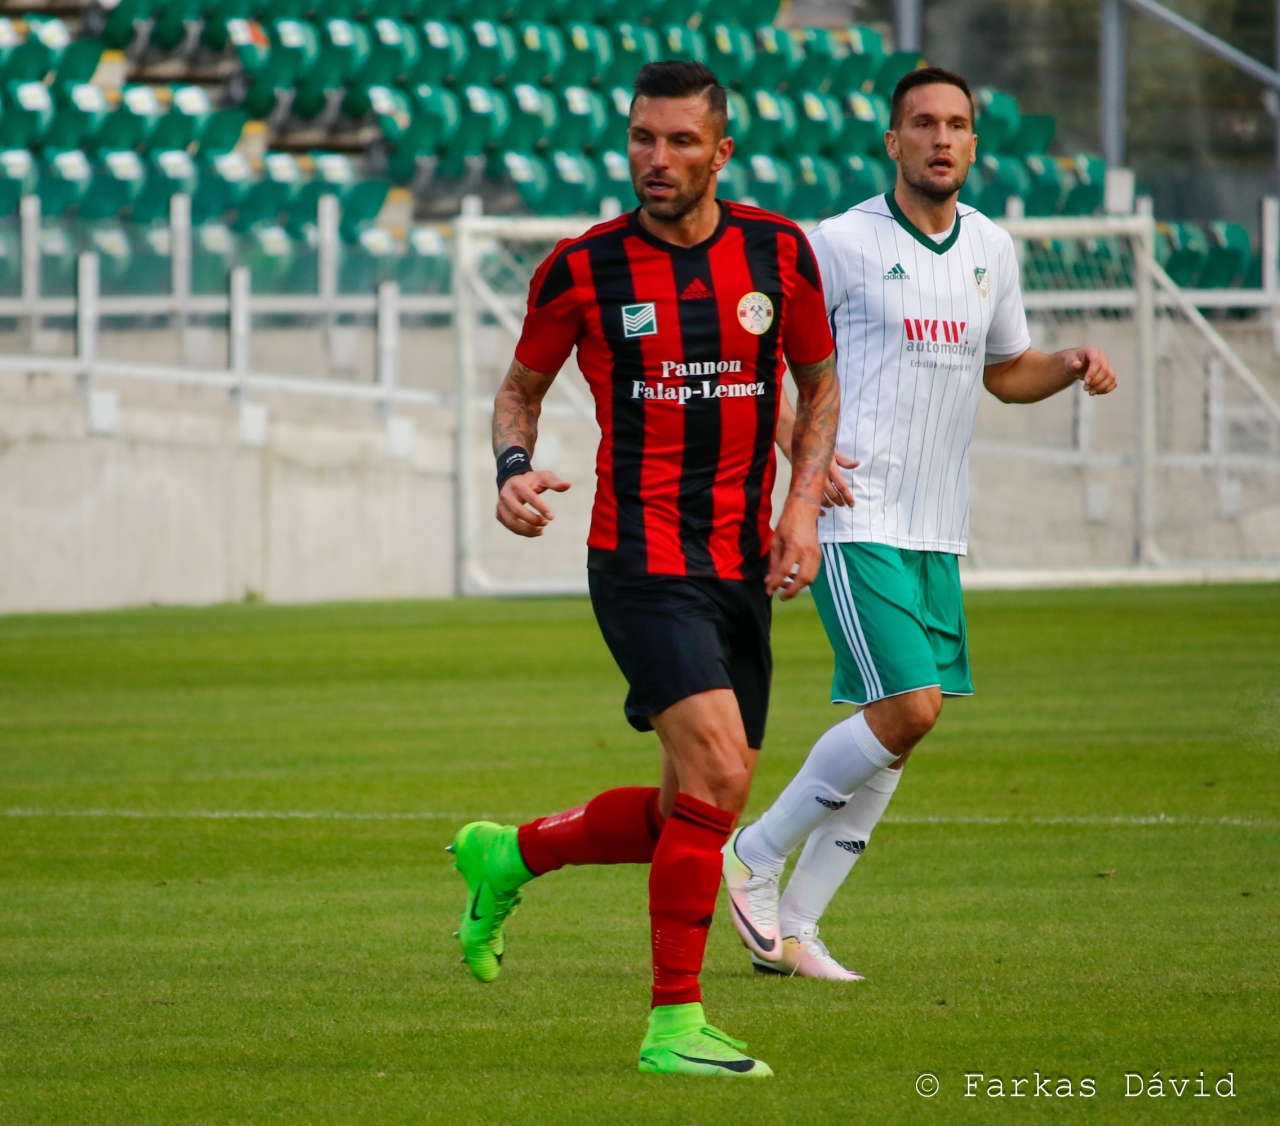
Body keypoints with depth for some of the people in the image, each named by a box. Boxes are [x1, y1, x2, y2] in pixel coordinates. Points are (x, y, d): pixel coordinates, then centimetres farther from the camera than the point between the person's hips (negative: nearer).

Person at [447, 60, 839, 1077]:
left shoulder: (778, 251, 3)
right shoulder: (583, 268, -4)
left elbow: (819, 385, 16)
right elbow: (522, 387, 12)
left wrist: (803, 506, 3)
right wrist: (514, 468, -9)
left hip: (743, 568, 5)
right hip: (643, 560, -5)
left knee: (697, 815, 8)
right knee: (717, 774, -21)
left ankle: (510, 855, 33)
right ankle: (674, 1024, -12)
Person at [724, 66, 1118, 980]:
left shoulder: (993, 250, 11)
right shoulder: (841, 244, -8)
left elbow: (1004, 369, 24)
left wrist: (1073, 367, 4)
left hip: (938, 528, 7)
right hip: (857, 519, -7)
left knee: (901, 727, 4)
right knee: (907, 709, -17)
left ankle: (791, 927, 12)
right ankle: (753, 860, 0)